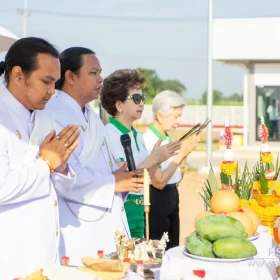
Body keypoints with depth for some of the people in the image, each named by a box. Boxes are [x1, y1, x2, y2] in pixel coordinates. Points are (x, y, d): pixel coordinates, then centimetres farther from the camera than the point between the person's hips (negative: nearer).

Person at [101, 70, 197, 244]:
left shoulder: (137, 136, 13)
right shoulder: (109, 134, -12)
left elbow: (158, 180, 11)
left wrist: (179, 157, 1)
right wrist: (152, 159, -20)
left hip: (139, 212, 8)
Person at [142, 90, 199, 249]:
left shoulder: (169, 139, 9)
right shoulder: (148, 141, -16)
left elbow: (177, 178, 13)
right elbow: (158, 182, -22)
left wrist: (185, 155, -3)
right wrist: (180, 153, -20)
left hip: (171, 199, 8)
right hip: (156, 200, -8)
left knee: (172, 249, 15)